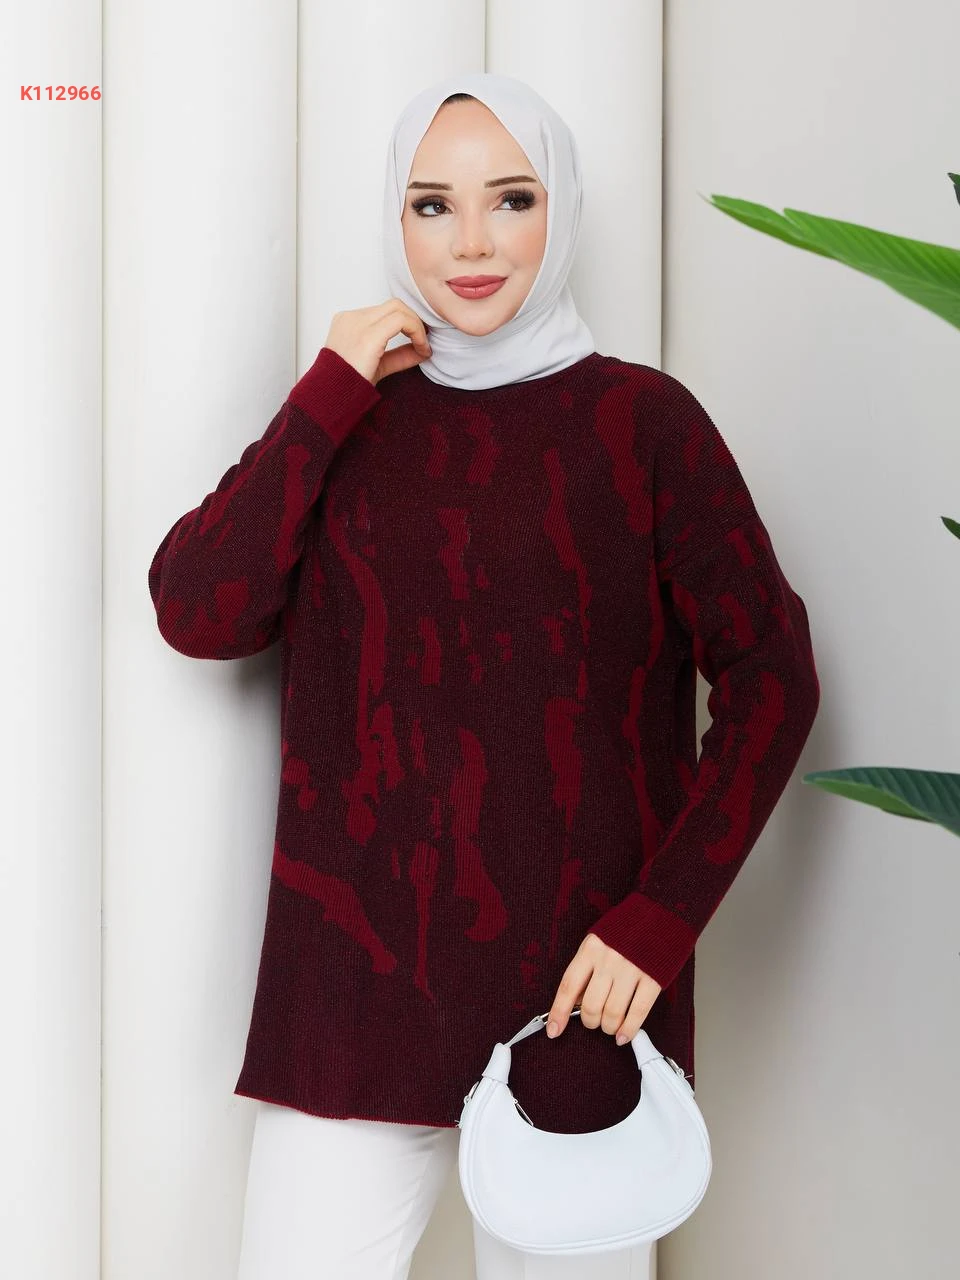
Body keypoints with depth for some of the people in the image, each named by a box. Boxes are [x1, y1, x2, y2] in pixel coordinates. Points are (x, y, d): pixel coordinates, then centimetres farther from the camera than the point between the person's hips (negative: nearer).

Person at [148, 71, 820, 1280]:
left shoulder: (640, 419, 0)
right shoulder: (348, 417, 9)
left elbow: (770, 673, -3)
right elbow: (197, 615, -4)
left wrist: (662, 917, -11)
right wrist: (327, 398, -7)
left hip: (579, 988, -2)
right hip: (359, 986, 2)